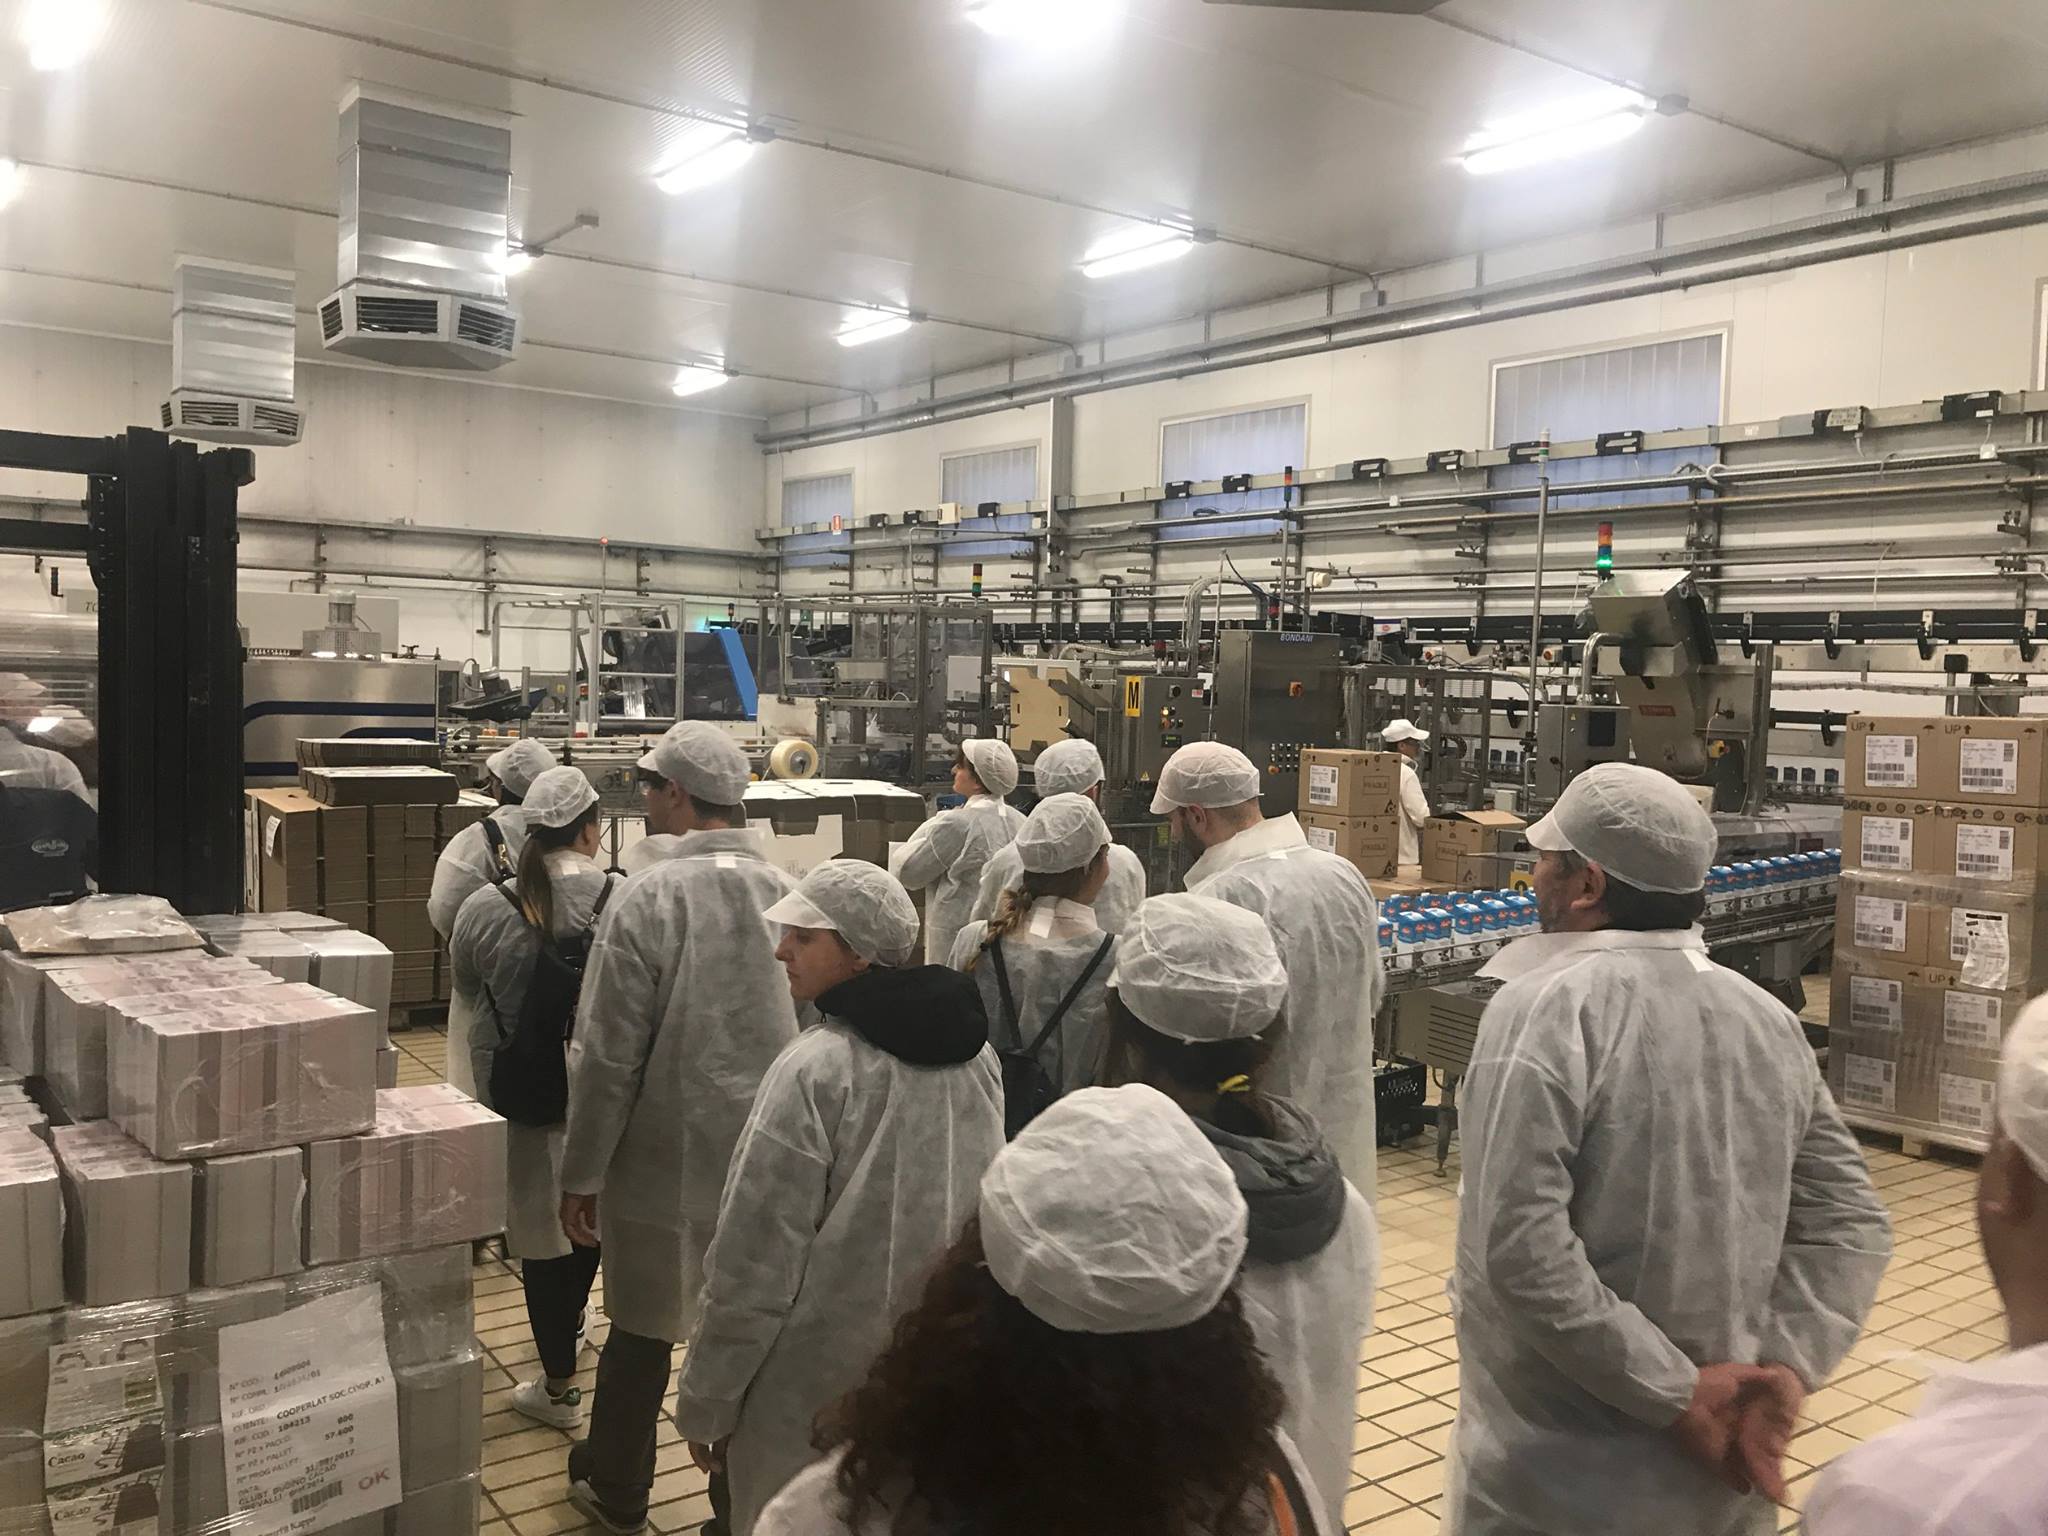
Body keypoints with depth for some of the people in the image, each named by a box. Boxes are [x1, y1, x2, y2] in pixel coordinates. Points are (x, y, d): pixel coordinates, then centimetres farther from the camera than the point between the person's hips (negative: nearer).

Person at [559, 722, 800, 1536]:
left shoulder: (648, 896, -17)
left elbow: (608, 1055, -15)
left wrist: (582, 1173, -4)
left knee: (644, 1327, 16)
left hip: (669, 1154, -3)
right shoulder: (788, 893, -5)